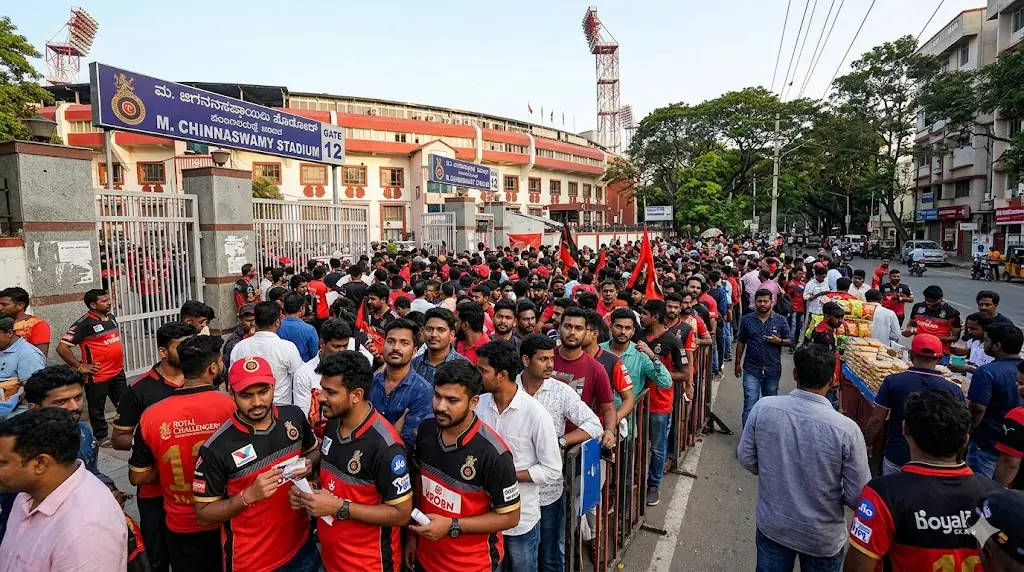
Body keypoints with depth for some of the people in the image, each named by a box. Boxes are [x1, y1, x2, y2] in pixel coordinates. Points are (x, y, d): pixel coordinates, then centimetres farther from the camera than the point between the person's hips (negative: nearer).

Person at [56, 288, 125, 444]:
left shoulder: (111, 318, 7)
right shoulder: (84, 324, -15)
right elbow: (62, 348, -17)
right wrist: (80, 366, -14)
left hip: (118, 372, 7)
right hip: (97, 376, -7)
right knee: (97, 408, 9)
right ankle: (101, 437, 22)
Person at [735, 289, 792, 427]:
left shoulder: (780, 320, 0)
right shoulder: (747, 319, 1)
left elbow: (790, 340, 3)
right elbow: (741, 342, 7)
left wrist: (779, 341, -18)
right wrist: (738, 362, 6)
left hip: (773, 369, 1)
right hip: (751, 369, -1)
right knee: (750, 405, -5)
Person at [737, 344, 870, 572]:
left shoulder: (763, 408, -19)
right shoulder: (846, 429, -26)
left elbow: (746, 458, -5)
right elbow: (858, 497, -17)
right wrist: (836, 493, 5)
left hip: (771, 525, 2)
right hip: (822, 537, -1)